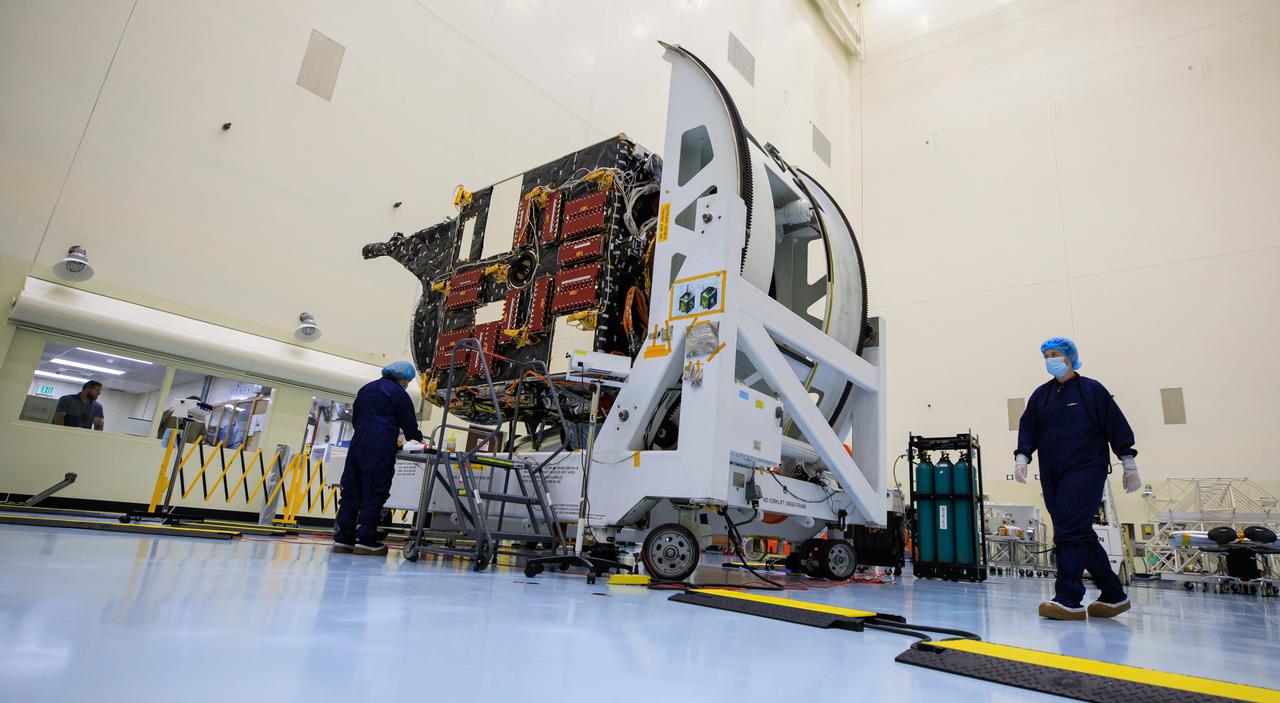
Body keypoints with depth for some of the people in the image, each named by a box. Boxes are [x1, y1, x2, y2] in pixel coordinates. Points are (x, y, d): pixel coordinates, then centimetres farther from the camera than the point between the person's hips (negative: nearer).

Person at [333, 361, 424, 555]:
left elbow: (355, 419, 24)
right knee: (374, 494, -3)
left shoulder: (366, 389, 20)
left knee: (351, 491, 8)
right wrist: (418, 437, 20)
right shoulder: (399, 393, 0)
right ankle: (365, 541, -3)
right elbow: (409, 424, 1)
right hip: (381, 448, -6)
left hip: (358, 444, 7)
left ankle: (343, 539, 9)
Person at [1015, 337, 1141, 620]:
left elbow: (1117, 426, 2)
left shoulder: (1091, 390, 1)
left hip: (1086, 470, -6)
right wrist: (1022, 456, -2)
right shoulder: (1041, 395, 13)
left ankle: (1069, 600, -8)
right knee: (1083, 536, 10)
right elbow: (1028, 428, 12)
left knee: (1070, 532, -13)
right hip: (1053, 475, 6)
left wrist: (1129, 464, 1)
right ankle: (1114, 596, 22)